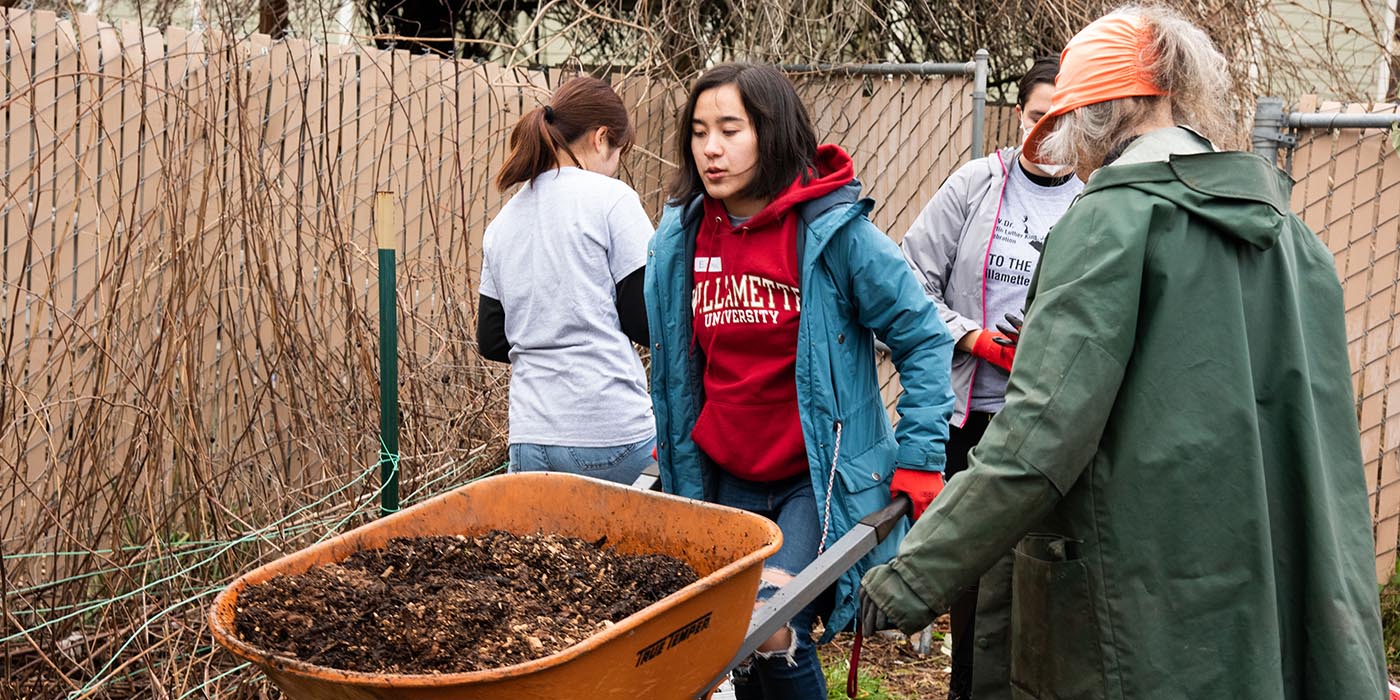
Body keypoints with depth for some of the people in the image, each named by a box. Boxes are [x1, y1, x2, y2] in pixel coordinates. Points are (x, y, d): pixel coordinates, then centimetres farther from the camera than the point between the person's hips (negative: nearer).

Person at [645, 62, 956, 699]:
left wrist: (920, 457, -9)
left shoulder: (834, 232, -13)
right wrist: (680, 479, 17)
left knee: (772, 631, -20)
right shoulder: (680, 238, 2)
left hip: (821, 478, -5)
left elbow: (924, 338, -6)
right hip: (726, 479, 5)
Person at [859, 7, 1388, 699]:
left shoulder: (1113, 218, -12)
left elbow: (1040, 435, -21)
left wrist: (912, 578, -15)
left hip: (1144, 640, -7)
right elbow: (1330, 452, 11)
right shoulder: (1292, 235, 9)